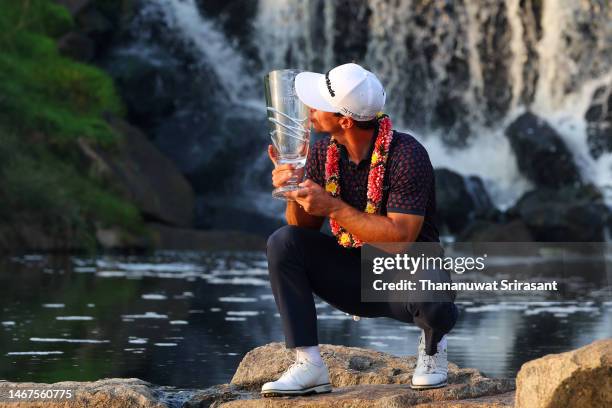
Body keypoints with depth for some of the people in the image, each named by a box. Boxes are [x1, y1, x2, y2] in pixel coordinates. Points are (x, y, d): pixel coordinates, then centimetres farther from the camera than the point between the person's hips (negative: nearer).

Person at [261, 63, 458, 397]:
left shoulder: (405, 155, -22)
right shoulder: (324, 153, -4)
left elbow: (400, 237, -28)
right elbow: (302, 227, 3)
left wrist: (333, 206, -29)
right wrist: (295, 193, -19)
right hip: (353, 277, 6)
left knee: (433, 304, -39)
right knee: (283, 242, -16)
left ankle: (433, 340, 2)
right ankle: (308, 365, -17)